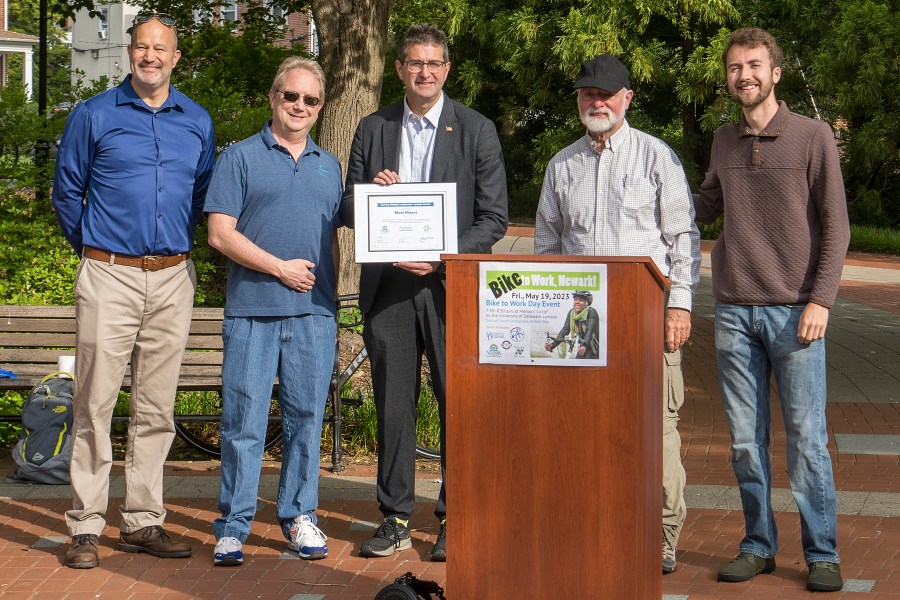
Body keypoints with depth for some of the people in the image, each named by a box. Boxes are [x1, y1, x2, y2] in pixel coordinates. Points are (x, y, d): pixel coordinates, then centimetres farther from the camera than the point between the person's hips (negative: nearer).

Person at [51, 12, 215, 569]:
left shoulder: (197, 122, 10)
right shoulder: (93, 115, 2)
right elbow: (66, 191, 9)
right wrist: (91, 249, 12)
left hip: (174, 279, 3)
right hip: (109, 277, -3)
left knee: (157, 407, 7)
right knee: (95, 403, -5)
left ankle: (143, 522, 15)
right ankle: (86, 526, 1)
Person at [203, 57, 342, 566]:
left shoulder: (329, 166, 18)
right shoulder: (241, 158, 4)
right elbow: (221, 233, -4)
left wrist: (330, 299, 12)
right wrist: (280, 268, -8)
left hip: (314, 313, 3)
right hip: (252, 310, -3)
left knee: (307, 417, 6)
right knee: (244, 420, -3)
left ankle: (299, 515, 17)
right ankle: (234, 526, 5)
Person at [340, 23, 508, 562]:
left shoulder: (477, 131, 3)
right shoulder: (373, 130, 11)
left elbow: (494, 218, 0)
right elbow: (348, 211, 14)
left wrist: (444, 256, -14)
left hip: (450, 285, -2)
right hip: (388, 286, 3)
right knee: (393, 407, 6)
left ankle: (456, 521, 9)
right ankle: (397, 521, 15)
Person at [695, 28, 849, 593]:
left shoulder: (813, 136, 0)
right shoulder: (723, 142, 12)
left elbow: (836, 225, -2)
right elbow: (704, 209, 26)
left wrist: (821, 300, -10)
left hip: (795, 312, -4)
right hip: (735, 312, 4)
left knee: (807, 438, -2)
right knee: (746, 439, 6)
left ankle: (822, 554, 7)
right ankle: (759, 546, 17)